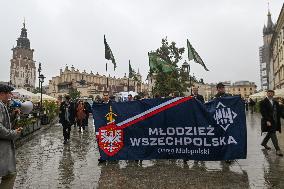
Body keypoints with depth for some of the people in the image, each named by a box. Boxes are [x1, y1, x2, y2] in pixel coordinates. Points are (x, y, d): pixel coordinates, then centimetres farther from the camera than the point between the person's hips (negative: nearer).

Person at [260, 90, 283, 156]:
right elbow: (263, 112, -15)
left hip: (275, 121, 7)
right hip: (268, 121, -7)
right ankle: (277, 149, -1)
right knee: (273, 135, -6)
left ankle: (264, 143, 39)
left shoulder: (275, 102, 10)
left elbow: (279, 111, 12)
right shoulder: (263, 102, -9)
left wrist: (277, 119, 0)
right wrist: (267, 121, -22)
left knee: (270, 133, 18)